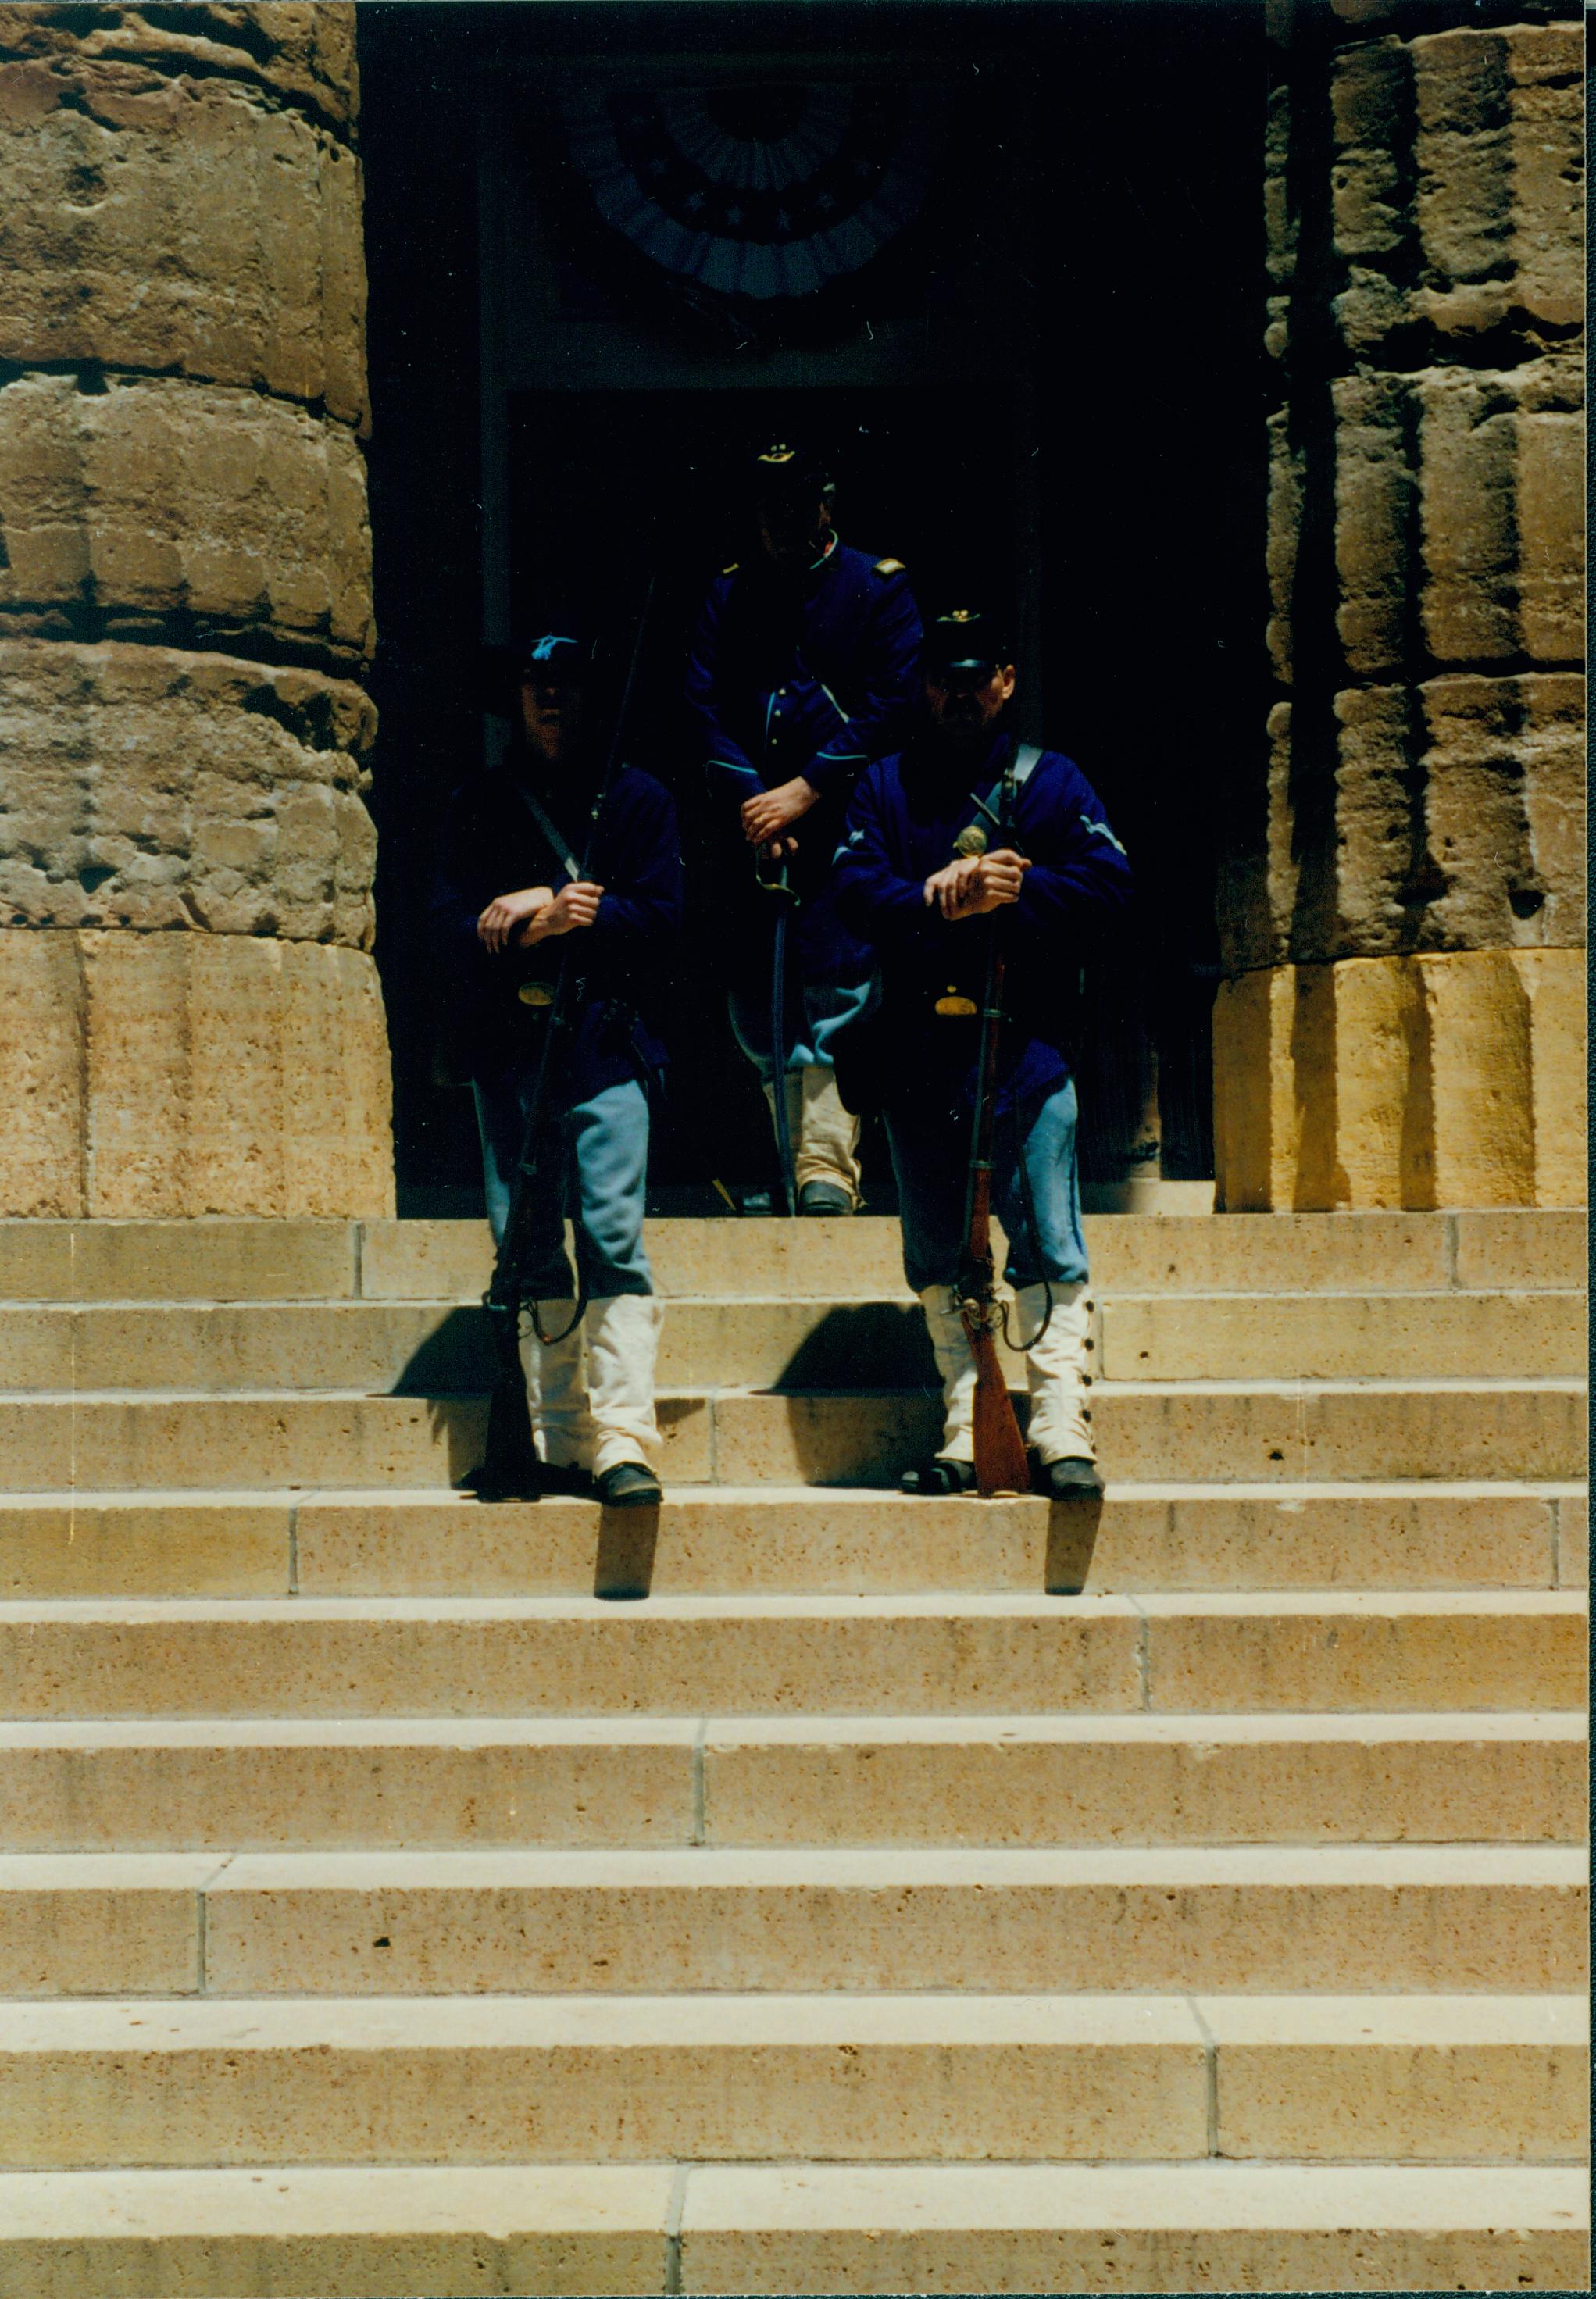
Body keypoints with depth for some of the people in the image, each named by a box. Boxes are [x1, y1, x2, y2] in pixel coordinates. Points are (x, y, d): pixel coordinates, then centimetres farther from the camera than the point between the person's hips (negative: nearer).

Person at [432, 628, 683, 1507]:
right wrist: (537, 919, -13)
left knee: (611, 1231, -13)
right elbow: (455, 926, 7)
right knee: (527, 1244, 0)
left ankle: (624, 1441, -16)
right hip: (508, 1046, 2)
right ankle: (558, 1443, 5)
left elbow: (660, 914, 2)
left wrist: (541, 908, -8)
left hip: (607, 1044, -2)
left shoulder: (635, 797, 12)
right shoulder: (479, 806, 17)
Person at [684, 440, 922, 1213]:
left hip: (846, 820, -3)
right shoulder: (729, 594, 14)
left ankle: (827, 1161, -18)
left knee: (836, 985, -14)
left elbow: (891, 703, -3)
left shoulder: (878, 586, 5)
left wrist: (806, 789, -9)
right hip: (753, 823, 4)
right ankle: (792, 1159, 15)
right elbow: (705, 702, 7)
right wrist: (749, 802, -7)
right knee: (754, 1002, 3)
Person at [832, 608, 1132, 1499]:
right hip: (917, 1048, 2)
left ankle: (1062, 1426, -4)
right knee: (937, 1252, 5)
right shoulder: (886, 786, 13)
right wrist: (942, 902, -16)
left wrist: (1016, 892, -14)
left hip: (1026, 1039, -2)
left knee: (1050, 1246, -6)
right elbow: (856, 889, 0)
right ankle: (967, 1435, 12)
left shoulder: (1051, 780, 10)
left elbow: (1109, 877, -1)